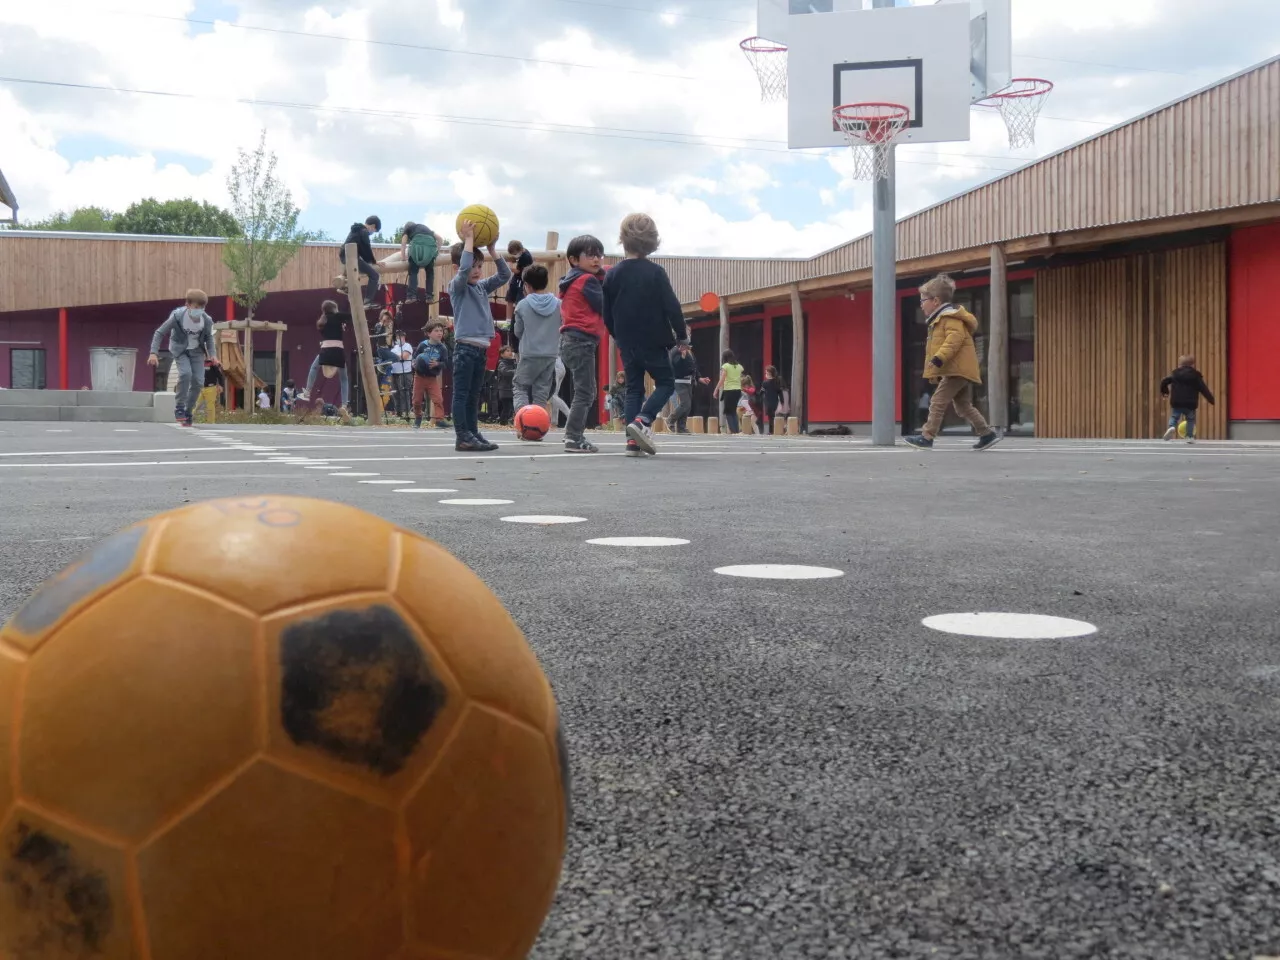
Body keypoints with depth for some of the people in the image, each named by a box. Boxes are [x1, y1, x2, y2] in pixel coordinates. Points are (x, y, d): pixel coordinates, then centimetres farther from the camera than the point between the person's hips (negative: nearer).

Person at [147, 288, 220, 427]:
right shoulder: (177, 316, -26)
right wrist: (154, 353, -25)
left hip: (196, 352, 3)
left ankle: (188, 411, 11)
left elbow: (209, 338, 4)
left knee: (198, 381, -7)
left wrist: (212, 355, -8)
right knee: (185, 373, -27)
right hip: (180, 351, -3)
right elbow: (159, 333, -16)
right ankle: (179, 407, -11)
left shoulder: (207, 320, -17)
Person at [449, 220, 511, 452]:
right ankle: (463, 437, -7)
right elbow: (464, 269, -23)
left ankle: (473, 436, 15)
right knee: (461, 394, -5)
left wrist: (491, 249, 3)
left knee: (474, 395, 11)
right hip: (465, 347, -7)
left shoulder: (482, 286, 15)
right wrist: (468, 239, -16)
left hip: (481, 348, 7)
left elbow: (505, 274, 12)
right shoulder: (456, 286, -4)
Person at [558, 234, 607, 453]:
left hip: (570, 340, 10)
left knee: (585, 392, 16)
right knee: (585, 392, -8)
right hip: (582, 340, -10)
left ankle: (573, 435, 17)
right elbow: (605, 307, -9)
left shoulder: (572, 281, 19)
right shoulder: (588, 280, -9)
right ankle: (573, 438, -11)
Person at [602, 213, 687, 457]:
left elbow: (607, 315, 6)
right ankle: (642, 420, -16)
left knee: (634, 389, 10)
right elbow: (672, 307, -12)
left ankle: (633, 441, 1)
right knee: (666, 383, 8)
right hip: (654, 342, -4)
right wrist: (682, 335, 1)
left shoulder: (613, 275, 1)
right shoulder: (655, 272, -10)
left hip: (627, 344, 4)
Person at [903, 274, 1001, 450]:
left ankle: (927, 437, -12)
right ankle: (987, 434, 16)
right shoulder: (940, 320, 22)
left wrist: (938, 359, -33)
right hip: (959, 370, 11)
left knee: (938, 402, -11)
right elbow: (938, 345, 27)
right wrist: (934, 372, 23)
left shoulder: (950, 317, -11)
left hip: (957, 370, -11)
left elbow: (955, 338, -27)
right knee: (963, 405, 13)